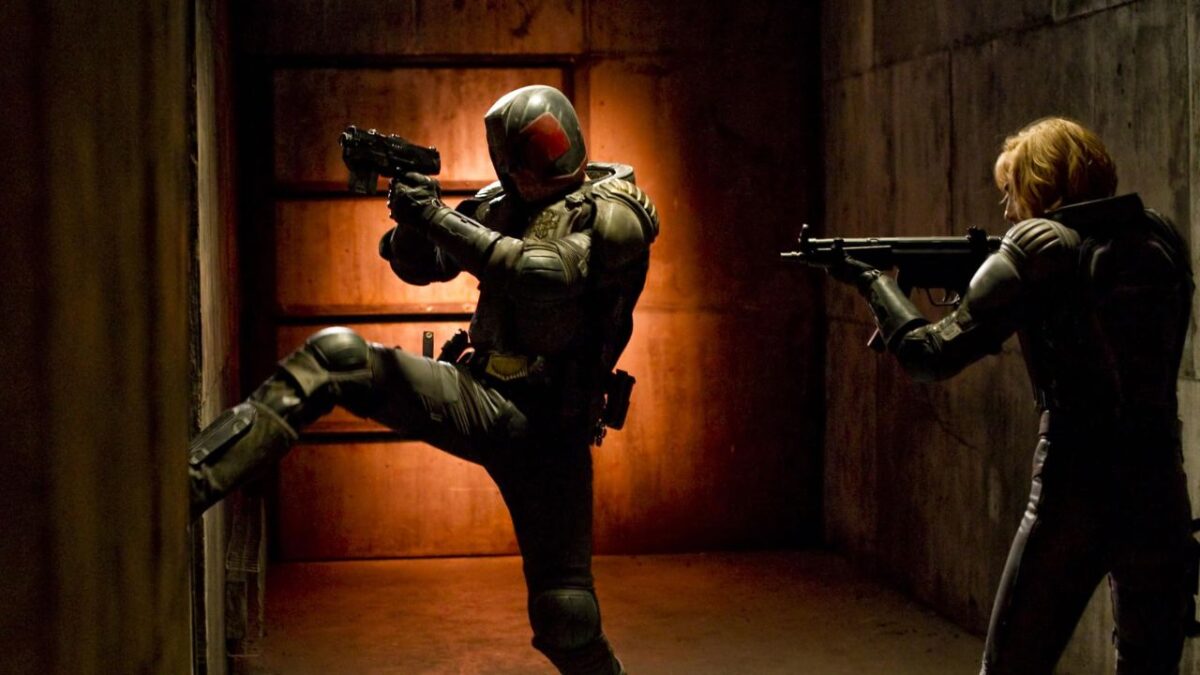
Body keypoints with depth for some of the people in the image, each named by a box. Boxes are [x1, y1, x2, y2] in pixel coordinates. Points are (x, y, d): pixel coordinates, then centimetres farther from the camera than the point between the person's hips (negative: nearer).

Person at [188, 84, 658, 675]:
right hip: (477, 398, 5)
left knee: (565, 620, -7)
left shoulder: (611, 212, -8)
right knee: (336, 356, -18)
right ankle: (185, 481, -30)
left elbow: (541, 273, -26)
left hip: (548, 430, -5)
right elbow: (417, 266, 14)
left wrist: (439, 219, -25)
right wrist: (414, 215, -9)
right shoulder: (503, 200, 12)